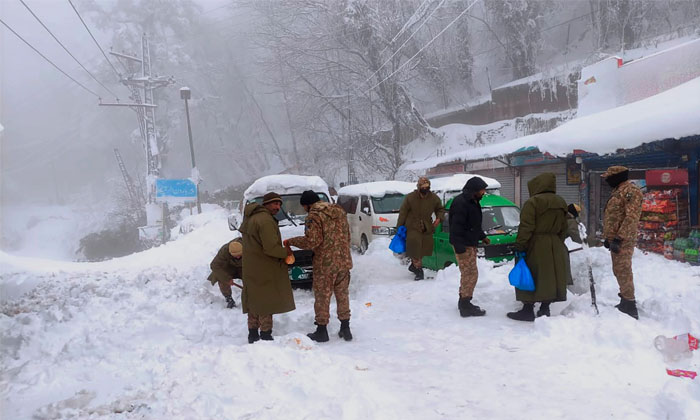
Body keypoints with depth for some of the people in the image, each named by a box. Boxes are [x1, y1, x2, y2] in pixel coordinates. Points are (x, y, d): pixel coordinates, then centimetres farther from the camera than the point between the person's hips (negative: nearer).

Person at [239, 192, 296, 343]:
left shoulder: (250, 217, 11)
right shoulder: (265, 220, -20)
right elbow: (271, 248, -25)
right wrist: (286, 253, -8)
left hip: (250, 267, 10)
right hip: (264, 270, -10)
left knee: (254, 300, 16)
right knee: (266, 301, -1)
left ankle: (253, 334, 24)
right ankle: (265, 335, 4)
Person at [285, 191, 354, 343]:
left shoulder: (314, 216, -13)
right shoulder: (340, 211, 11)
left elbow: (311, 241, -20)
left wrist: (291, 241, -8)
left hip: (325, 264, -7)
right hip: (344, 261, 7)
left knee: (322, 297, 6)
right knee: (342, 295, 15)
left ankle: (322, 331, 15)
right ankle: (345, 329, 20)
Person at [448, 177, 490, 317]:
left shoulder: (473, 202, 15)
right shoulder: (460, 203, -19)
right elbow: (456, 227, -24)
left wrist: (482, 237, 27)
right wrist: (459, 247, -27)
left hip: (470, 244, 10)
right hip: (463, 245, -10)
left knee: (468, 274, 15)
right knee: (471, 274, -9)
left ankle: (463, 302, 26)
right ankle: (465, 306, -4)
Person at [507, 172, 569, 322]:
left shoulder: (532, 202, -14)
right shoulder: (561, 203, 11)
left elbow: (526, 228, -17)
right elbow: (564, 228, 15)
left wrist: (519, 246, -13)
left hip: (536, 247, -7)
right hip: (555, 247, 7)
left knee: (530, 278, 1)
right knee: (549, 276, 12)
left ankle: (528, 309, 5)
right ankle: (545, 308, 18)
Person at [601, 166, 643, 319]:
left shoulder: (630, 191, -13)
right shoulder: (618, 191, 20)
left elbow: (631, 217, -21)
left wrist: (619, 238, -25)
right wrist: (608, 237, 21)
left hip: (623, 240, -11)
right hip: (615, 238, 11)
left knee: (623, 272, -11)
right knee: (619, 271, 16)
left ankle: (630, 307, -8)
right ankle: (625, 301, 26)